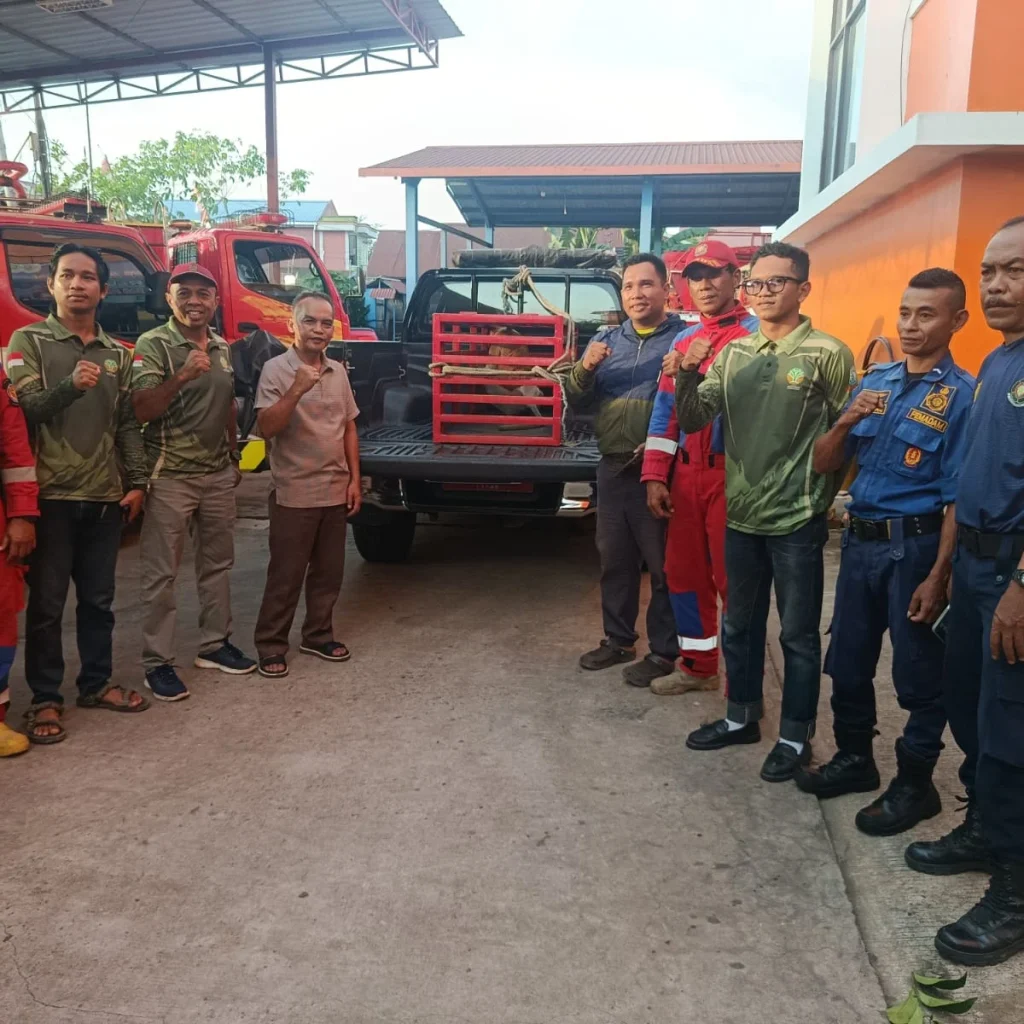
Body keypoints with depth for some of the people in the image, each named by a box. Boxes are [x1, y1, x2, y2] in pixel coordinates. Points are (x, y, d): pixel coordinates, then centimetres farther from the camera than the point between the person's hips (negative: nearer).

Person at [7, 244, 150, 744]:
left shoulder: (117, 354, 13)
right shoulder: (29, 341, 1)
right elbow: (21, 410, -10)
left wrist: (136, 482, 5)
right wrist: (70, 386, -28)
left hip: (105, 496, 4)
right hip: (51, 494, -4)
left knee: (99, 599, 12)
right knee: (47, 601, 3)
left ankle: (96, 683, 26)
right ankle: (45, 699, 13)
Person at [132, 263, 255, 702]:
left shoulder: (222, 348, 10)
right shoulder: (154, 344, -9)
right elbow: (141, 411, -19)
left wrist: (235, 459, 18)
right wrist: (181, 377, -33)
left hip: (218, 475, 7)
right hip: (171, 477, -6)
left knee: (217, 564, 14)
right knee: (161, 573, 0)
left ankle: (214, 644, 27)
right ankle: (157, 663, 7)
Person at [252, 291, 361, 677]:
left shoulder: (338, 371, 8)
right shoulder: (276, 369, -9)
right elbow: (265, 428, -17)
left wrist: (354, 479, 8)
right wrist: (296, 391, -29)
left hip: (335, 492, 5)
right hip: (294, 494, -5)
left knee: (328, 573, 14)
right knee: (285, 576, 3)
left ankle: (318, 635, 29)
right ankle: (270, 645, 15)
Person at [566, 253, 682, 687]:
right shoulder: (605, 339, 12)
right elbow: (576, 402, 10)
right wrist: (585, 369, -9)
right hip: (612, 469, 6)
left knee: (664, 565, 4)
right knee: (614, 559, 16)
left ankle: (664, 652, 16)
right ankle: (618, 639, 31)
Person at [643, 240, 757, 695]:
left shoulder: (757, 334, -5)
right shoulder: (683, 340, 15)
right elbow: (665, 411, 12)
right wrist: (656, 477, 6)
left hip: (732, 473, -6)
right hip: (685, 472, 6)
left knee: (733, 578, -1)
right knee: (683, 571, 13)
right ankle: (698, 665, 29)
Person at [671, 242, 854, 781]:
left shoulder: (827, 354, -9)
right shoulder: (733, 352, 5)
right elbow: (693, 421, 1)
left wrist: (817, 494, -4)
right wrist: (687, 377, -16)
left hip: (797, 521, -5)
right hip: (741, 515, 5)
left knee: (798, 635, 8)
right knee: (739, 626, 18)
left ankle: (796, 736, 24)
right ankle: (742, 716, 36)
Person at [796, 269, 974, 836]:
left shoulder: (962, 395, -10)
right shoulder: (874, 380, 7)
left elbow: (957, 497, -13)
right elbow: (823, 466, 6)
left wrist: (937, 577, -17)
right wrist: (847, 420, -13)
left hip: (915, 545, -6)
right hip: (860, 538, 6)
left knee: (918, 673, 7)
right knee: (848, 661, 16)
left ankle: (915, 784, 23)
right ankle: (854, 758, 36)